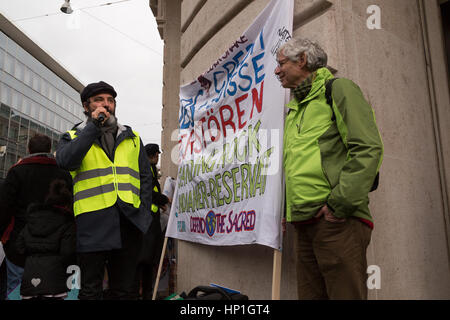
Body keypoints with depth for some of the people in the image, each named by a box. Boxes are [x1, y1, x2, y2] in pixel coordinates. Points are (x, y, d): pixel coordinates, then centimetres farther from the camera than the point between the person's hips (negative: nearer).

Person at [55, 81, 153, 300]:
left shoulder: (132, 138, 16)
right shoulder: (73, 137, 9)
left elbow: (145, 177, 15)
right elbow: (66, 161, -14)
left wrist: (144, 212, 3)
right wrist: (94, 125, -12)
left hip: (129, 222, 3)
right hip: (92, 222, -2)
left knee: (124, 290, 12)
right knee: (91, 291, 6)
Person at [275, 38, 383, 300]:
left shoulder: (338, 89, 0)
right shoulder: (295, 107, 23)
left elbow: (368, 148, -12)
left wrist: (341, 204, -16)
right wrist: (286, 209, 16)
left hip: (336, 221, -7)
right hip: (304, 223, 8)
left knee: (345, 293, -3)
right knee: (310, 294, 13)